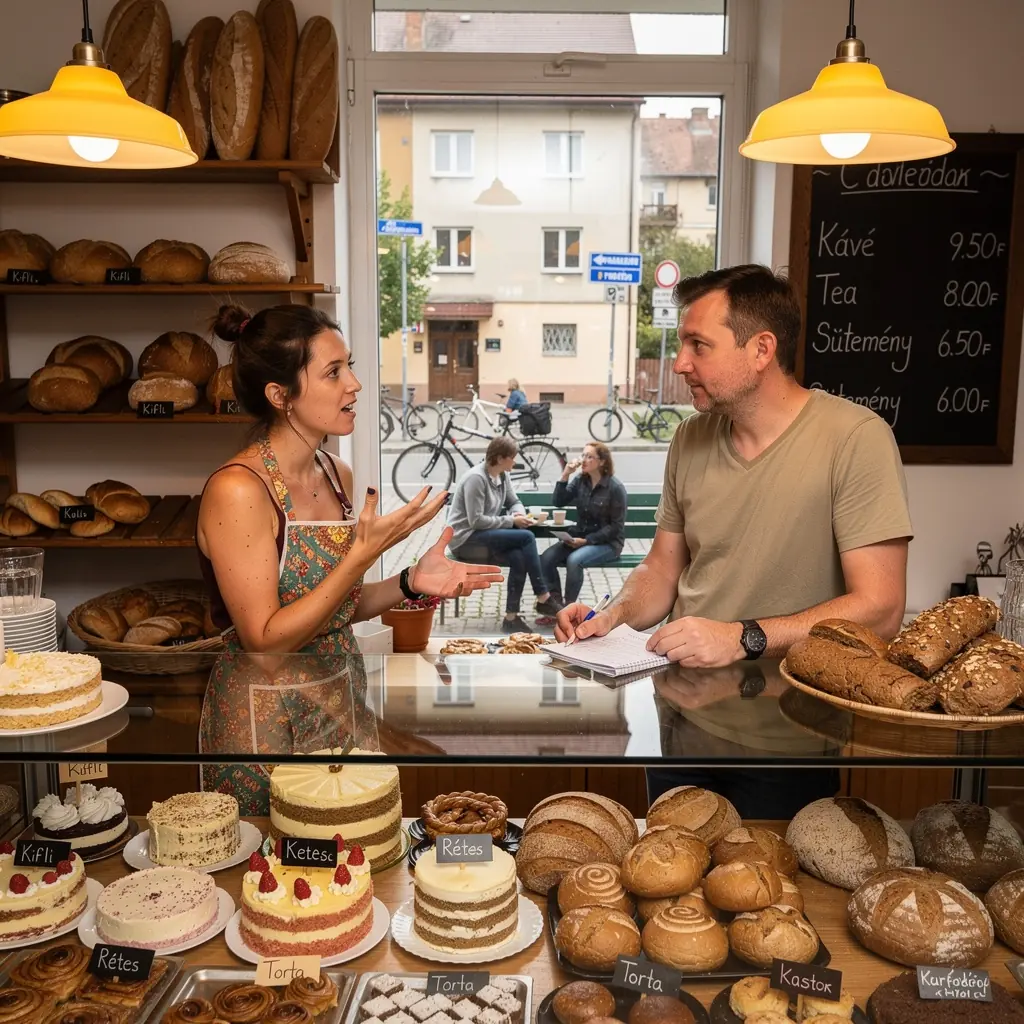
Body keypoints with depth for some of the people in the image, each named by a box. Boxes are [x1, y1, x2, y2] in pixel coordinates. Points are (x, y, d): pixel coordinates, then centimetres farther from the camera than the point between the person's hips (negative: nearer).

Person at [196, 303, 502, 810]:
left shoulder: (337, 474, 2)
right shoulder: (237, 489, -20)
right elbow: (265, 641, -21)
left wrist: (410, 582, -6)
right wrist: (365, 553, -27)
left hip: (341, 701, 7)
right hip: (267, 722, -7)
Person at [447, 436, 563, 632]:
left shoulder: (502, 475, 7)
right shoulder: (476, 478, -19)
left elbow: (514, 502, 17)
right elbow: (476, 521, -22)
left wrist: (519, 514, -8)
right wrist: (511, 521, -18)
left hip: (484, 536, 8)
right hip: (465, 539, -8)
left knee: (519, 558, -24)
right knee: (527, 537, -22)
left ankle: (511, 618, -19)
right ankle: (543, 598, -14)